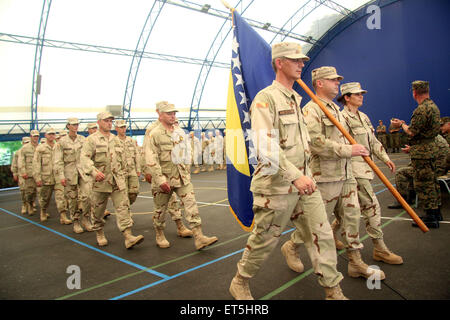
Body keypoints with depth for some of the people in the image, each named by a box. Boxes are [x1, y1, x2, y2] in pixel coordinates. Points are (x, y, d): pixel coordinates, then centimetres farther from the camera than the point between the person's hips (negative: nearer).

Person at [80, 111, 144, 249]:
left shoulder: (116, 139, 14)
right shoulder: (91, 139, -2)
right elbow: (84, 158, -13)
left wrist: (123, 174, 21)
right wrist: (93, 171, -27)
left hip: (118, 181, 3)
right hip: (100, 180, -3)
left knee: (123, 207, -8)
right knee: (98, 209, 10)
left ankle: (128, 237, -12)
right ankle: (99, 233, 32)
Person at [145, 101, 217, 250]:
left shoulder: (179, 132, 10)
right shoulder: (154, 134, -8)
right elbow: (151, 160, -14)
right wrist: (160, 180, -20)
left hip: (182, 177, 4)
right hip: (163, 177, -4)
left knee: (191, 203, -7)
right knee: (160, 209, 9)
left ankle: (199, 238, -8)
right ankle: (160, 235, 31)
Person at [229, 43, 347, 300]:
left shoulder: (296, 99, 15)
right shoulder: (266, 98, -12)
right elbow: (265, 147, -24)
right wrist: (295, 175, -30)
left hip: (304, 181, 8)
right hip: (277, 185, -7)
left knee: (322, 235, 8)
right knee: (265, 240, 6)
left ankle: (334, 291, 22)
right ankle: (240, 283, 29)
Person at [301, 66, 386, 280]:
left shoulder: (336, 109, 19)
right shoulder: (311, 110, -11)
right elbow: (316, 143, -24)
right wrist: (348, 150, -22)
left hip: (346, 174, 9)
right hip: (325, 176, -9)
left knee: (351, 217, 10)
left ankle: (356, 263, 20)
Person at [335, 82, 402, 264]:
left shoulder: (363, 117, 17)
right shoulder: (342, 118, -11)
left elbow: (374, 141, 19)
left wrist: (385, 158, 9)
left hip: (365, 166, 9)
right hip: (353, 168, -9)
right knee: (372, 207, -7)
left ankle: (331, 234, 31)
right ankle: (380, 250, 3)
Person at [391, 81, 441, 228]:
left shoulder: (421, 109, -19)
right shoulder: (433, 106, 14)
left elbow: (412, 132, -19)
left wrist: (402, 124, 0)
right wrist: (405, 124, 22)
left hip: (421, 151, -10)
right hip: (431, 148, 10)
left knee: (422, 184, -4)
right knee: (430, 182, 17)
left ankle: (430, 217, 1)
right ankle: (434, 212, 26)